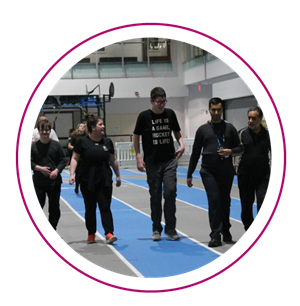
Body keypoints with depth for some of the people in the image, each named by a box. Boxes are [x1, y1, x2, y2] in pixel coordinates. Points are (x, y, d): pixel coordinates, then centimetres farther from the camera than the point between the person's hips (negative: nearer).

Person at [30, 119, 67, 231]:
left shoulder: (56, 145, -1)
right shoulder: (34, 146, -2)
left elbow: (63, 160, 3)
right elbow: (30, 162, 0)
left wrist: (57, 170, -13)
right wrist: (40, 168, -15)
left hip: (54, 181, 1)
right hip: (38, 182, -1)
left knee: (54, 207, 8)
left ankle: (52, 229, 21)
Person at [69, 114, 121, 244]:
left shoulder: (107, 142, 5)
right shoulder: (83, 142, -4)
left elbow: (113, 160, 13)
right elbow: (75, 158, -1)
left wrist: (118, 176, 17)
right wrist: (72, 174, -11)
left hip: (104, 180, 1)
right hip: (87, 181, -1)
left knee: (105, 207, -4)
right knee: (90, 208, 8)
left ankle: (109, 233, -8)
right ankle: (91, 234, 19)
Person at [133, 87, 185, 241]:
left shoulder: (170, 114, 5)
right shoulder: (144, 116, -4)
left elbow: (177, 132, 17)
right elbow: (136, 136, 3)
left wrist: (181, 144, -2)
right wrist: (138, 156, -5)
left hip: (169, 160, 1)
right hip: (152, 162, -1)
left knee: (170, 191, -8)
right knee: (155, 196, 5)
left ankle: (170, 228, 3)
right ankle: (156, 229, 17)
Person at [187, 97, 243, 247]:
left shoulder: (229, 128, 8)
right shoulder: (203, 129, 7)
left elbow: (240, 148, 11)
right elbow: (195, 153, 9)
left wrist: (231, 151, -12)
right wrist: (189, 175, 8)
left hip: (226, 172, 1)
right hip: (209, 172, -1)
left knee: (225, 201, 7)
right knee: (214, 200, -12)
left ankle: (225, 231, 27)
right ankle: (215, 235, -8)